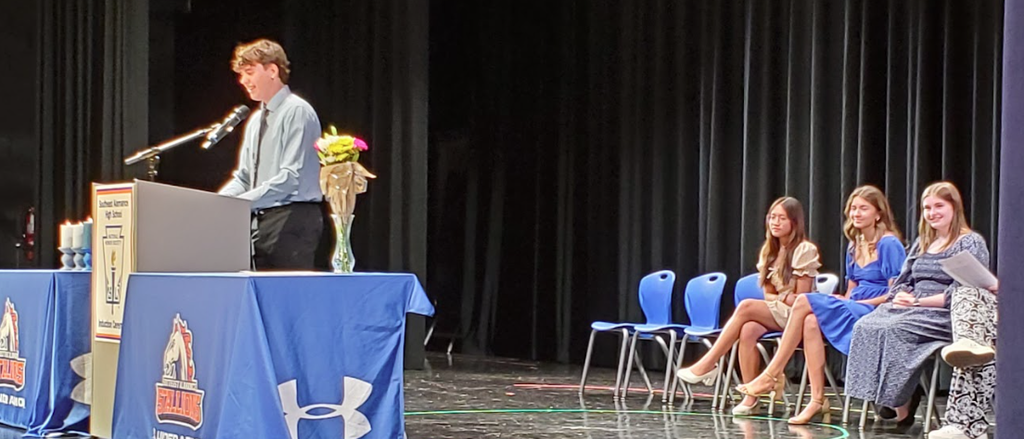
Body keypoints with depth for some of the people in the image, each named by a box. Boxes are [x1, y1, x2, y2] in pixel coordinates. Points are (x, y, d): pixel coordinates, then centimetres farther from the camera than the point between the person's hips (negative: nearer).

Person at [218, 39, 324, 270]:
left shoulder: (297, 112, -8)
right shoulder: (256, 119, 18)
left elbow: (290, 177, -17)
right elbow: (244, 178, 19)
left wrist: (242, 202, -19)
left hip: (292, 220, -8)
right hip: (261, 220, 8)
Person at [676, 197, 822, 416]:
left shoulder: (805, 250, -8)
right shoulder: (769, 251, 12)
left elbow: (800, 300, -9)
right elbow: (768, 295, 12)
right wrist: (785, 298, -6)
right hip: (774, 315, 6)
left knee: (746, 307, -29)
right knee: (748, 330, -30)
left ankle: (707, 365, -23)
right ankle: (750, 397, -29)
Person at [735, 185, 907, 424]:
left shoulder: (889, 244, -6)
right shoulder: (854, 246, 19)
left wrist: (859, 302, -14)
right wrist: (844, 300, -2)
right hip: (853, 312, 7)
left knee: (805, 301, -22)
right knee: (811, 322, -27)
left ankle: (770, 376, -18)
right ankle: (817, 400, -28)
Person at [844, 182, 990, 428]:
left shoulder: (971, 243, 1)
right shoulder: (921, 243, 23)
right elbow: (902, 281, 20)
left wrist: (918, 301, -14)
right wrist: (901, 296, -5)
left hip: (945, 315, -6)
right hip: (910, 310, 6)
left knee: (892, 330, -33)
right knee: (866, 326, -24)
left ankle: (902, 406, -23)